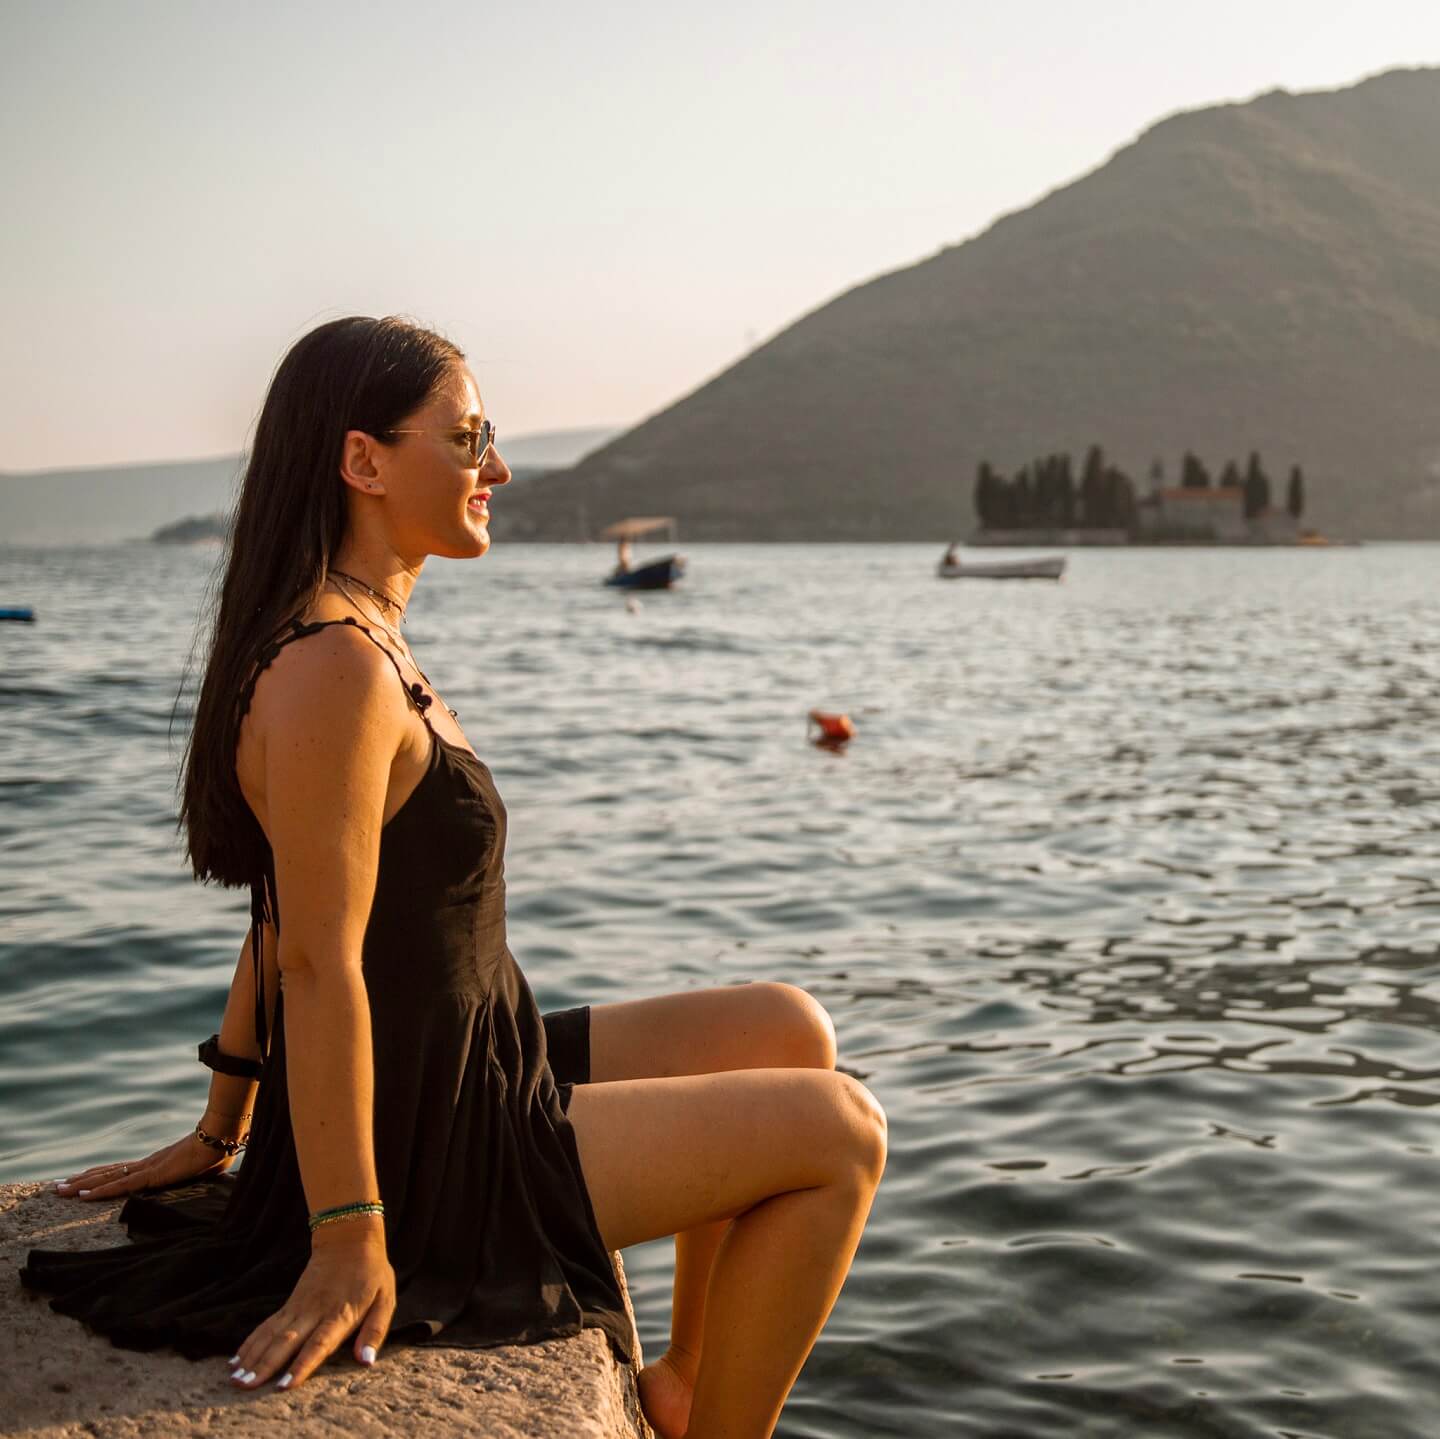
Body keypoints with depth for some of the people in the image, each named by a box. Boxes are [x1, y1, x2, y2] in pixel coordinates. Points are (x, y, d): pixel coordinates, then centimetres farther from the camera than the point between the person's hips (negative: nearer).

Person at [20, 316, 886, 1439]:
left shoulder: (365, 640, 9)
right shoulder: (331, 670, -24)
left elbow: (285, 924, 13)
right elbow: (317, 964, -26)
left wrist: (221, 1133, 18)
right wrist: (349, 1242, -24)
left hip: (467, 1086, 10)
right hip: (421, 1156, -10)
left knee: (789, 1029, 16)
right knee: (838, 1133, -5)